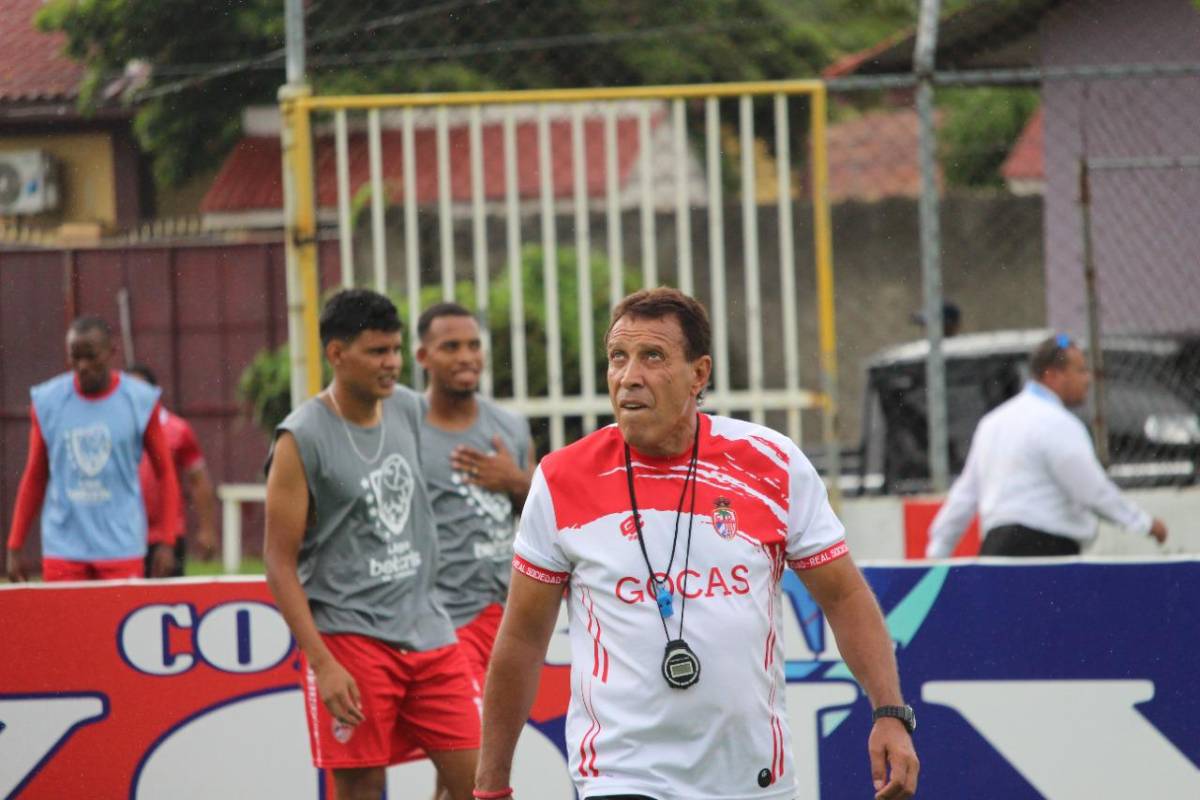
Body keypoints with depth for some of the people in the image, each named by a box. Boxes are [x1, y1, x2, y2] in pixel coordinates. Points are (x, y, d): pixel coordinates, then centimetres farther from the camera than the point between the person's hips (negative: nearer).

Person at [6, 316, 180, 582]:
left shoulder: (140, 401, 0)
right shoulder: (47, 401, 3)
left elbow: (166, 474, 4)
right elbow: (34, 478, 10)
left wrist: (166, 542, -4)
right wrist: (15, 547, 7)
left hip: (121, 547, -1)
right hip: (63, 547, 1)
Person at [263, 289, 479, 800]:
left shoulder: (408, 409, 8)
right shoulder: (302, 439, -10)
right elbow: (280, 562, -11)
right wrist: (322, 663, -17)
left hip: (426, 628, 6)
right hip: (349, 637, -6)